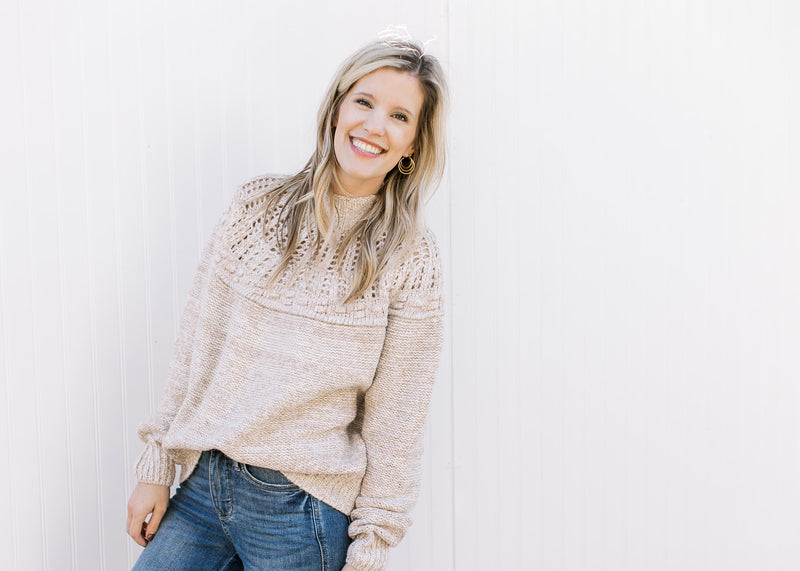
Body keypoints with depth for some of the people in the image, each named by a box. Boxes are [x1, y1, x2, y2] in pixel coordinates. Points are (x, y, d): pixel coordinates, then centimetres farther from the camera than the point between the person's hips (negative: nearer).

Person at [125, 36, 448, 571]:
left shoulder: (411, 257, -8)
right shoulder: (259, 204, 0)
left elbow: (395, 416, -5)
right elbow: (197, 340, 4)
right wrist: (158, 466, 4)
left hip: (301, 508, -3)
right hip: (204, 482, 3)